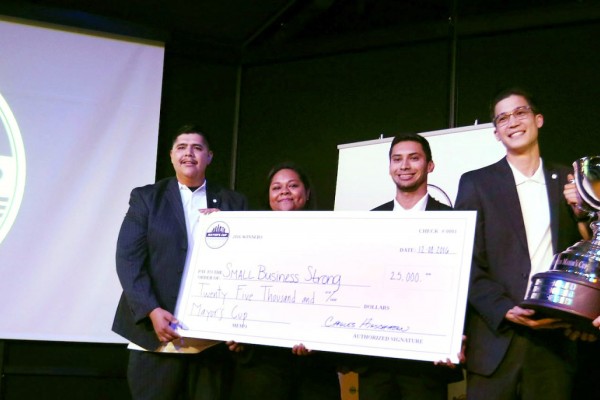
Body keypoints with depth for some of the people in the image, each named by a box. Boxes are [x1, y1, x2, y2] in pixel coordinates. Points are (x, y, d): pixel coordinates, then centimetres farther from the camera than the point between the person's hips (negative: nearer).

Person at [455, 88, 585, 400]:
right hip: (497, 340, -2)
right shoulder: (476, 183, 5)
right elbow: (465, 262, -2)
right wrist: (505, 310, -13)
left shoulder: (566, 182, 12)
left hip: (555, 339, 2)